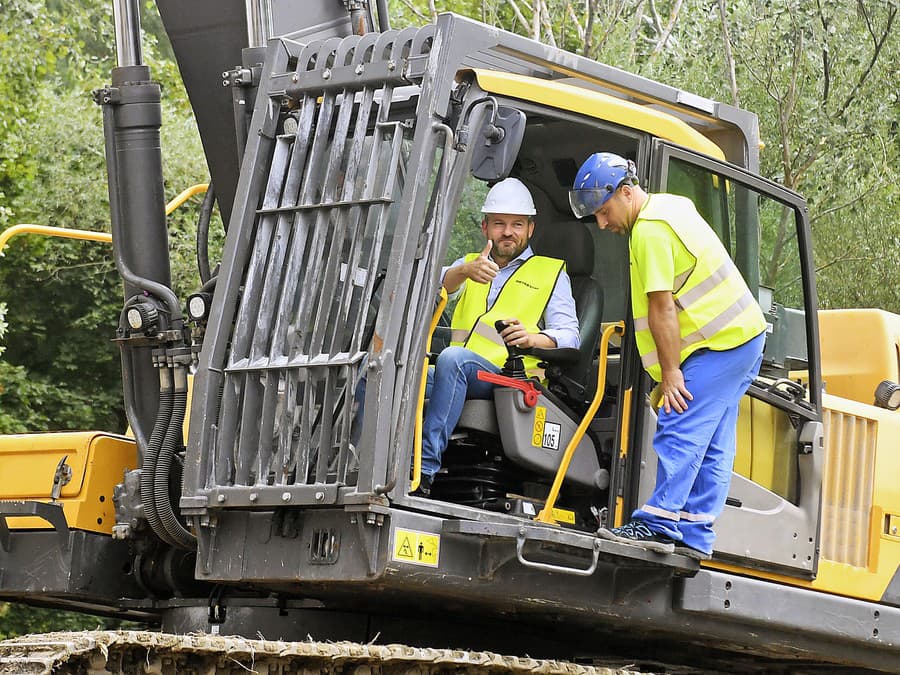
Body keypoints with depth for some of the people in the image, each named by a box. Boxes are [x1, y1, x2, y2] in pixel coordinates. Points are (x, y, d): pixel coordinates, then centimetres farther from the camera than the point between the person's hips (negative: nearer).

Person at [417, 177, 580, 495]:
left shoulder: (551, 273, 18)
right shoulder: (469, 264, 28)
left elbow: (569, 336, 4)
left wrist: (531, 338, -19)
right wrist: (464, 272, -20)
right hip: (455, 375, 4)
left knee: (452, 358, -36)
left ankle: (424, 468, -42)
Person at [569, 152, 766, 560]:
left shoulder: (650, 229, -16)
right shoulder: (671, 206, 17)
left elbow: (662, 307, -19)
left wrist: (670, 373, -18)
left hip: (719, 344, -11)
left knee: (678, 433, -13)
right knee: (711, 447, 8)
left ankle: (659, 524, -17)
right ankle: (695, 535, 9)